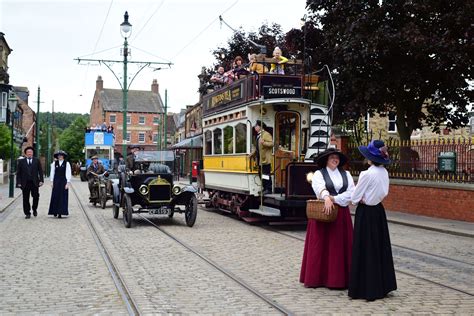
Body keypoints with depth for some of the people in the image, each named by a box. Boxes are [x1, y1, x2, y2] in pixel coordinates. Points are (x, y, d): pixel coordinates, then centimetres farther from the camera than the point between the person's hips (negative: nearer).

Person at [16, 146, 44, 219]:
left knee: (36, 197, -5)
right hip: (25, 183, 0)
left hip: (34, 183, 0)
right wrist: (19, 182, -2)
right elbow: (18, 173, 6)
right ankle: (27, 213, 11)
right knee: (25, 199, 2)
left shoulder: (36, 161, 9)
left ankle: (34, 209, 20)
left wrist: (41, 180, -4)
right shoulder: (21, 161, 8)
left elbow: (40, 171, 7)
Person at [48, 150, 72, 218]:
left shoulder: (67, 164, 0)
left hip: (63, 182, -2)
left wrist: (68, 182, -8)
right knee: (55, 196, 1)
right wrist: (52, 181, 4)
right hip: (56, 182, 2)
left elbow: (68, 173, -2)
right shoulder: (54, 163, 6)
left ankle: (60, 212, 1)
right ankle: (55, 212, 11)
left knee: (62, 197, -1)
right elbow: (52, 172, 9)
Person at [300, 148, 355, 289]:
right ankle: (316, 277, 5)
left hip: (341, 214, 3)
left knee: (340, 245, 2)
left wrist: (335, 199, -15)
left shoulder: (346, 174, 11)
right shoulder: (319, 174, 1)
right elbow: (320, 188, -20)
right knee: (320, 245, -1)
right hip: (323, 212, -3)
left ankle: (340, 278, 8)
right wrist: (327, 198, -40)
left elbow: (351, 192, -1)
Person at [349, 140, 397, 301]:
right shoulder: (384, 172, 3)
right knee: (380, 247, 15)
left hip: (366, 213, -7)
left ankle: (367, 289, 7)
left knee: (365, 250, 1)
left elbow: (355, 197, -12)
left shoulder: (367, 174, -19)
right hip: (378, 211, 8)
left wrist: (360, 200, 8)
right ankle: (382, 285, 24)